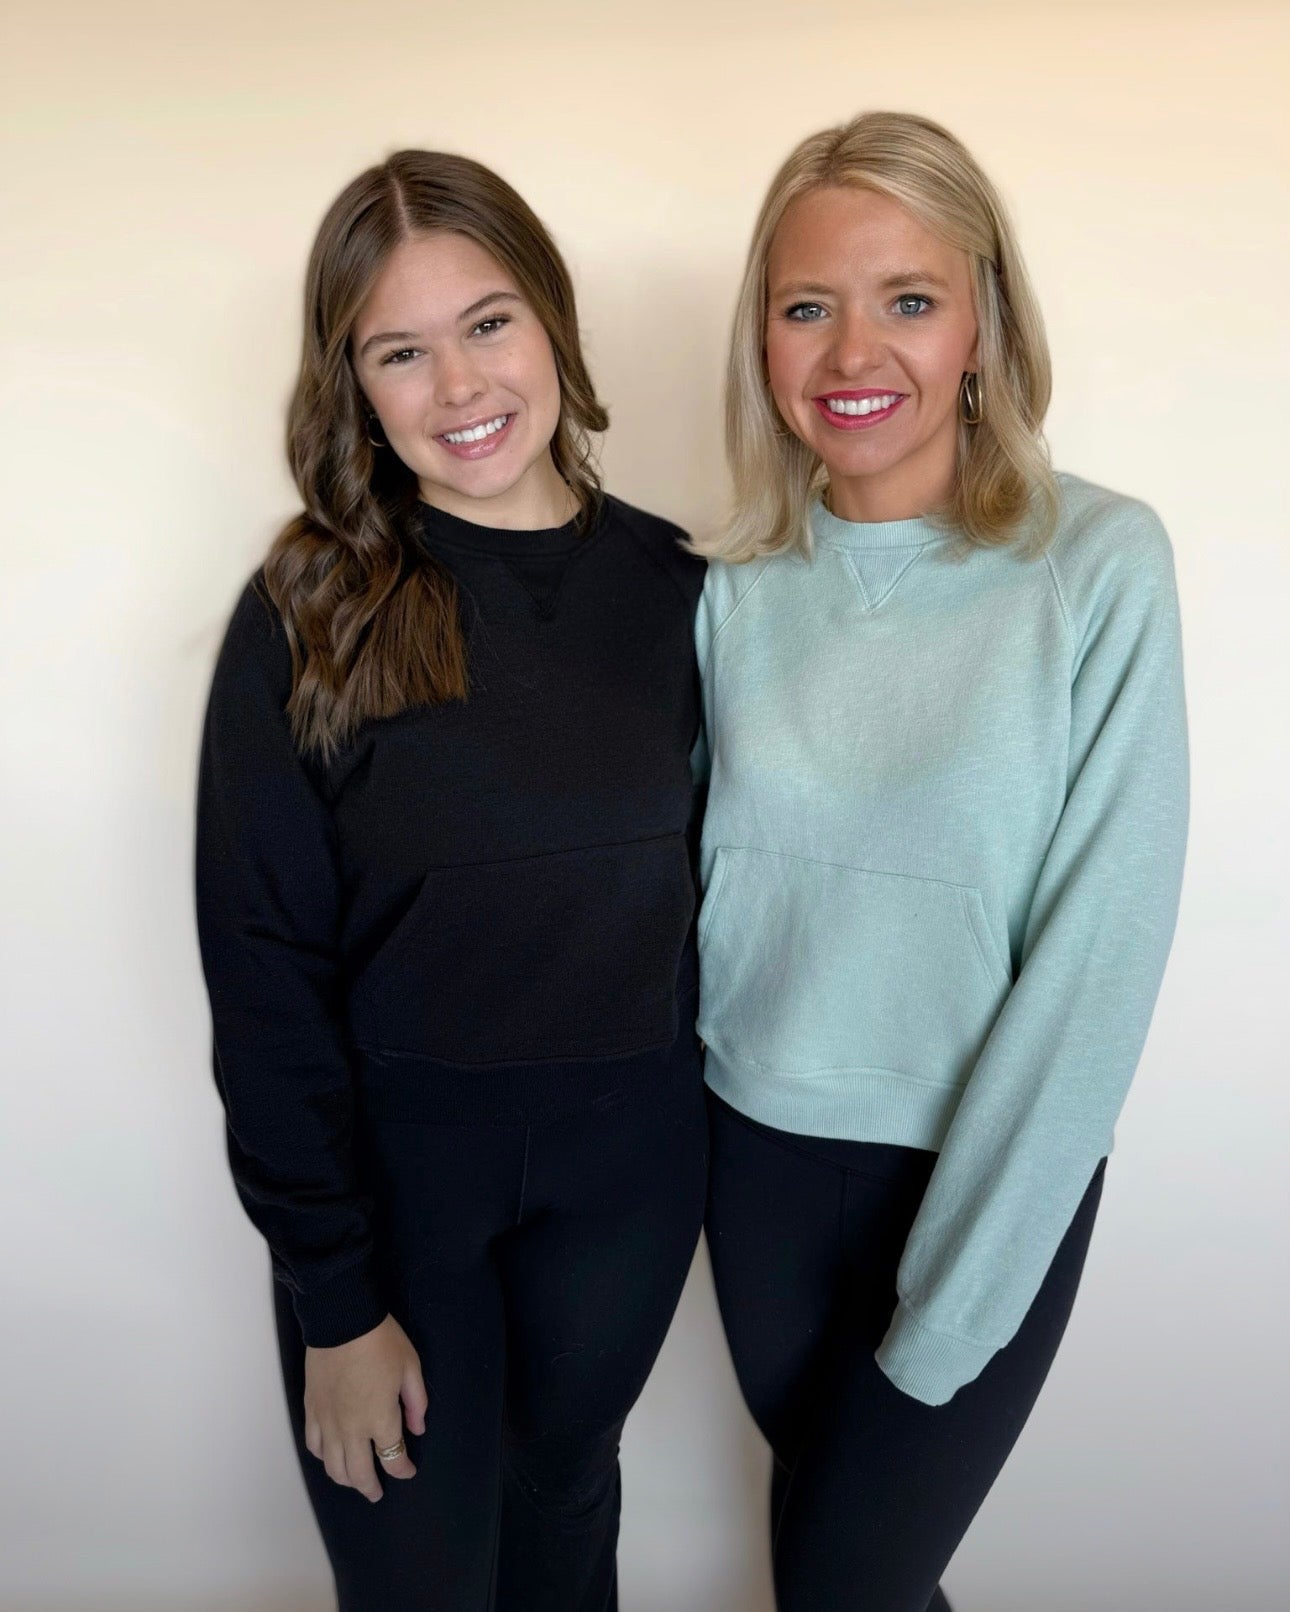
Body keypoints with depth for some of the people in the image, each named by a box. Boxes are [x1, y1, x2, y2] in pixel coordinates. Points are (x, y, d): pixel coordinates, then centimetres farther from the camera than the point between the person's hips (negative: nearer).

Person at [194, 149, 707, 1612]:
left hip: (624, 1160, 3)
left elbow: (686, 884, 5)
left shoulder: (669, 586, -4)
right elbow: (263, 976, -11)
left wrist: (680, 1132, 5)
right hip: (390, 1162, -2)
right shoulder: (305, 616, -13)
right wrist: (337, 1301, -10)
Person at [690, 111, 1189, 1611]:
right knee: (806, 1477, 25)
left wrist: (952, 1297, -14)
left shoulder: (1100, 565, -15)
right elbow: (705, 868, 4)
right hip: (759, 1151, 4)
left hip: (988, 1168, -3)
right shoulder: (738, 584, -4)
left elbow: (1102, 946, -16)